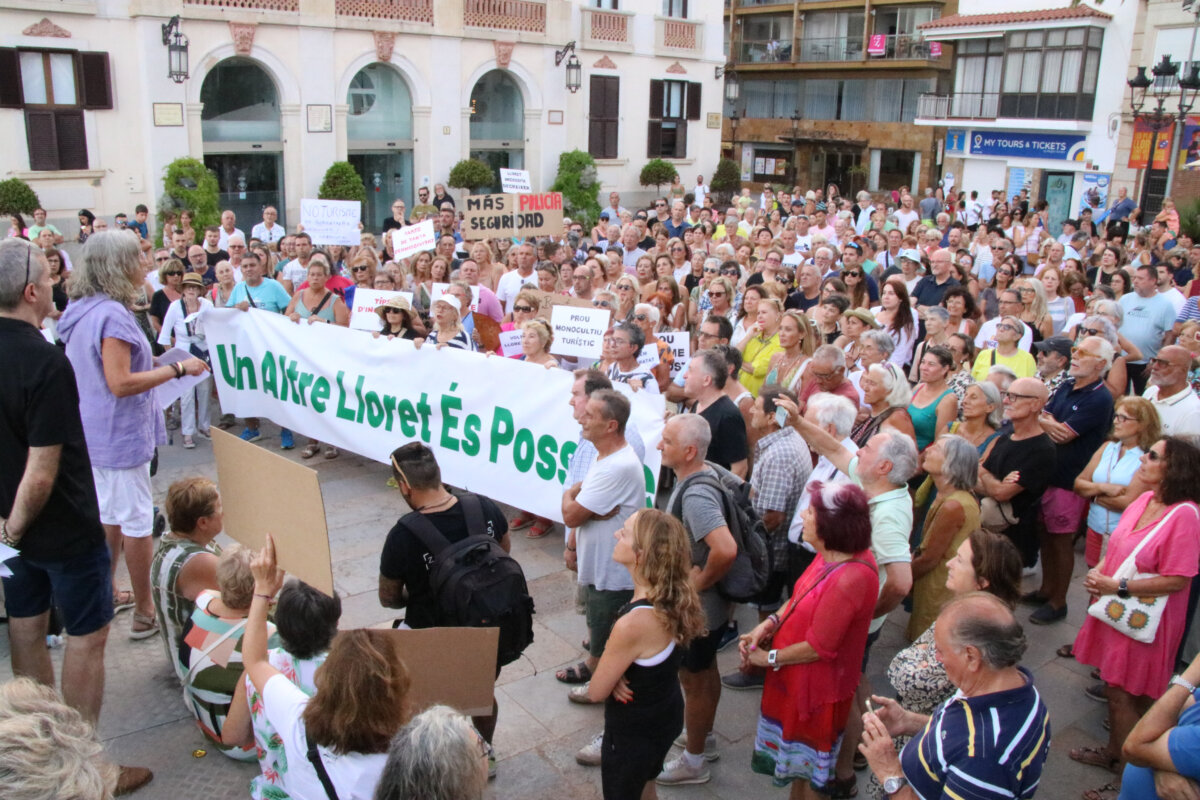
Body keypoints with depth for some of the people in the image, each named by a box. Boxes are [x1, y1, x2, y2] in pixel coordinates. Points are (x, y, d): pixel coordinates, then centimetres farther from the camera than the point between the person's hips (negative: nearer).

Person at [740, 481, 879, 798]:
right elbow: (800, 596, 8)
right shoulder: (831, 555, -6)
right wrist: (768, 624, -7)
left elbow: (818, 648, -27)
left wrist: (767, 657, -14)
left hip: (817, 688, -8)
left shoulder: (850, 579, -34)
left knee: (810, 773, 16)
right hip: (797, 678, 8)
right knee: (799, 761, 27)